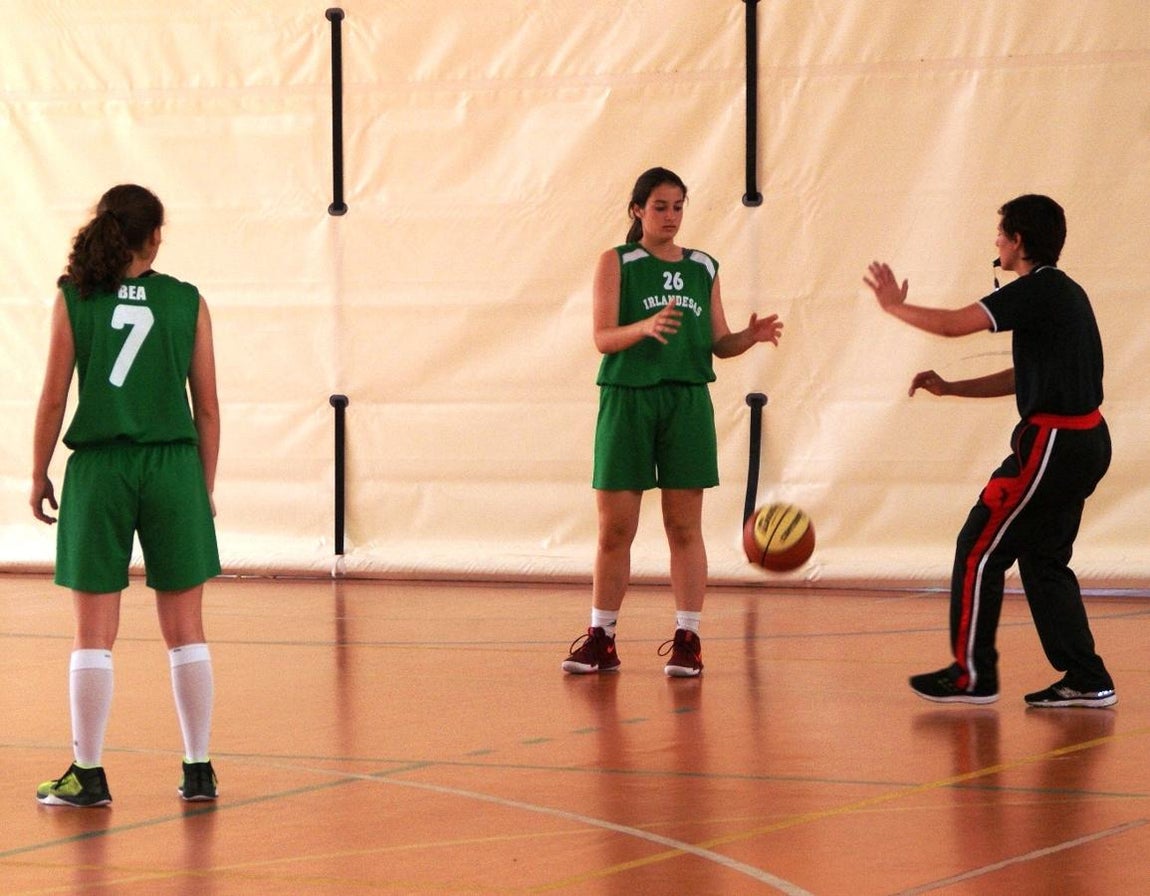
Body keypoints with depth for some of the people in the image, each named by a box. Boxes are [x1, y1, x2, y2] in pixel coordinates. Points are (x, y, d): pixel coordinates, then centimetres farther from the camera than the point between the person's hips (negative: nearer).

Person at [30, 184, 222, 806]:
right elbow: (206, 408, 5)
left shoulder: (74, 300, 0)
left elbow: (53, 399, -1)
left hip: (98, 470, -1)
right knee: (185, 632, 7)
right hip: (174, 469, 1)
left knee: (94, 634, 4)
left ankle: (88, 774, 6)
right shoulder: (187, 303, 2)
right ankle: (198, 771, 11)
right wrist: (205, 487, 13)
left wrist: (39, 475, 10)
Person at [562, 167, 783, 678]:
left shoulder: (704, 268, 11)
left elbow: (718, 343, 12)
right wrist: (645, 327, -28)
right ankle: (601, 639, 10)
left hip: (687, 402, 2)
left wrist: (751, 337, -9)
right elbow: (603, 338, -9)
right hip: (627, 400, -2)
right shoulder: (616, 263, 1)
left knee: (684, 528, 1)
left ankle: (687, 639, 4)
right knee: (614, 529, 1)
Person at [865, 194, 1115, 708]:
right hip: (1083, 439, 10)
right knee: (1042, 558, 15)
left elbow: (954, 324, -20)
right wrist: (949, 388, 18)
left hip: (1054, 442, -10)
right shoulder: (1060, 293, 16)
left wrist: (895, 306, -3)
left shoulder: (1040, 290, -13)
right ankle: (1085, 680, 13)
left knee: (979, 550, -1)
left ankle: (973, 674, 4)